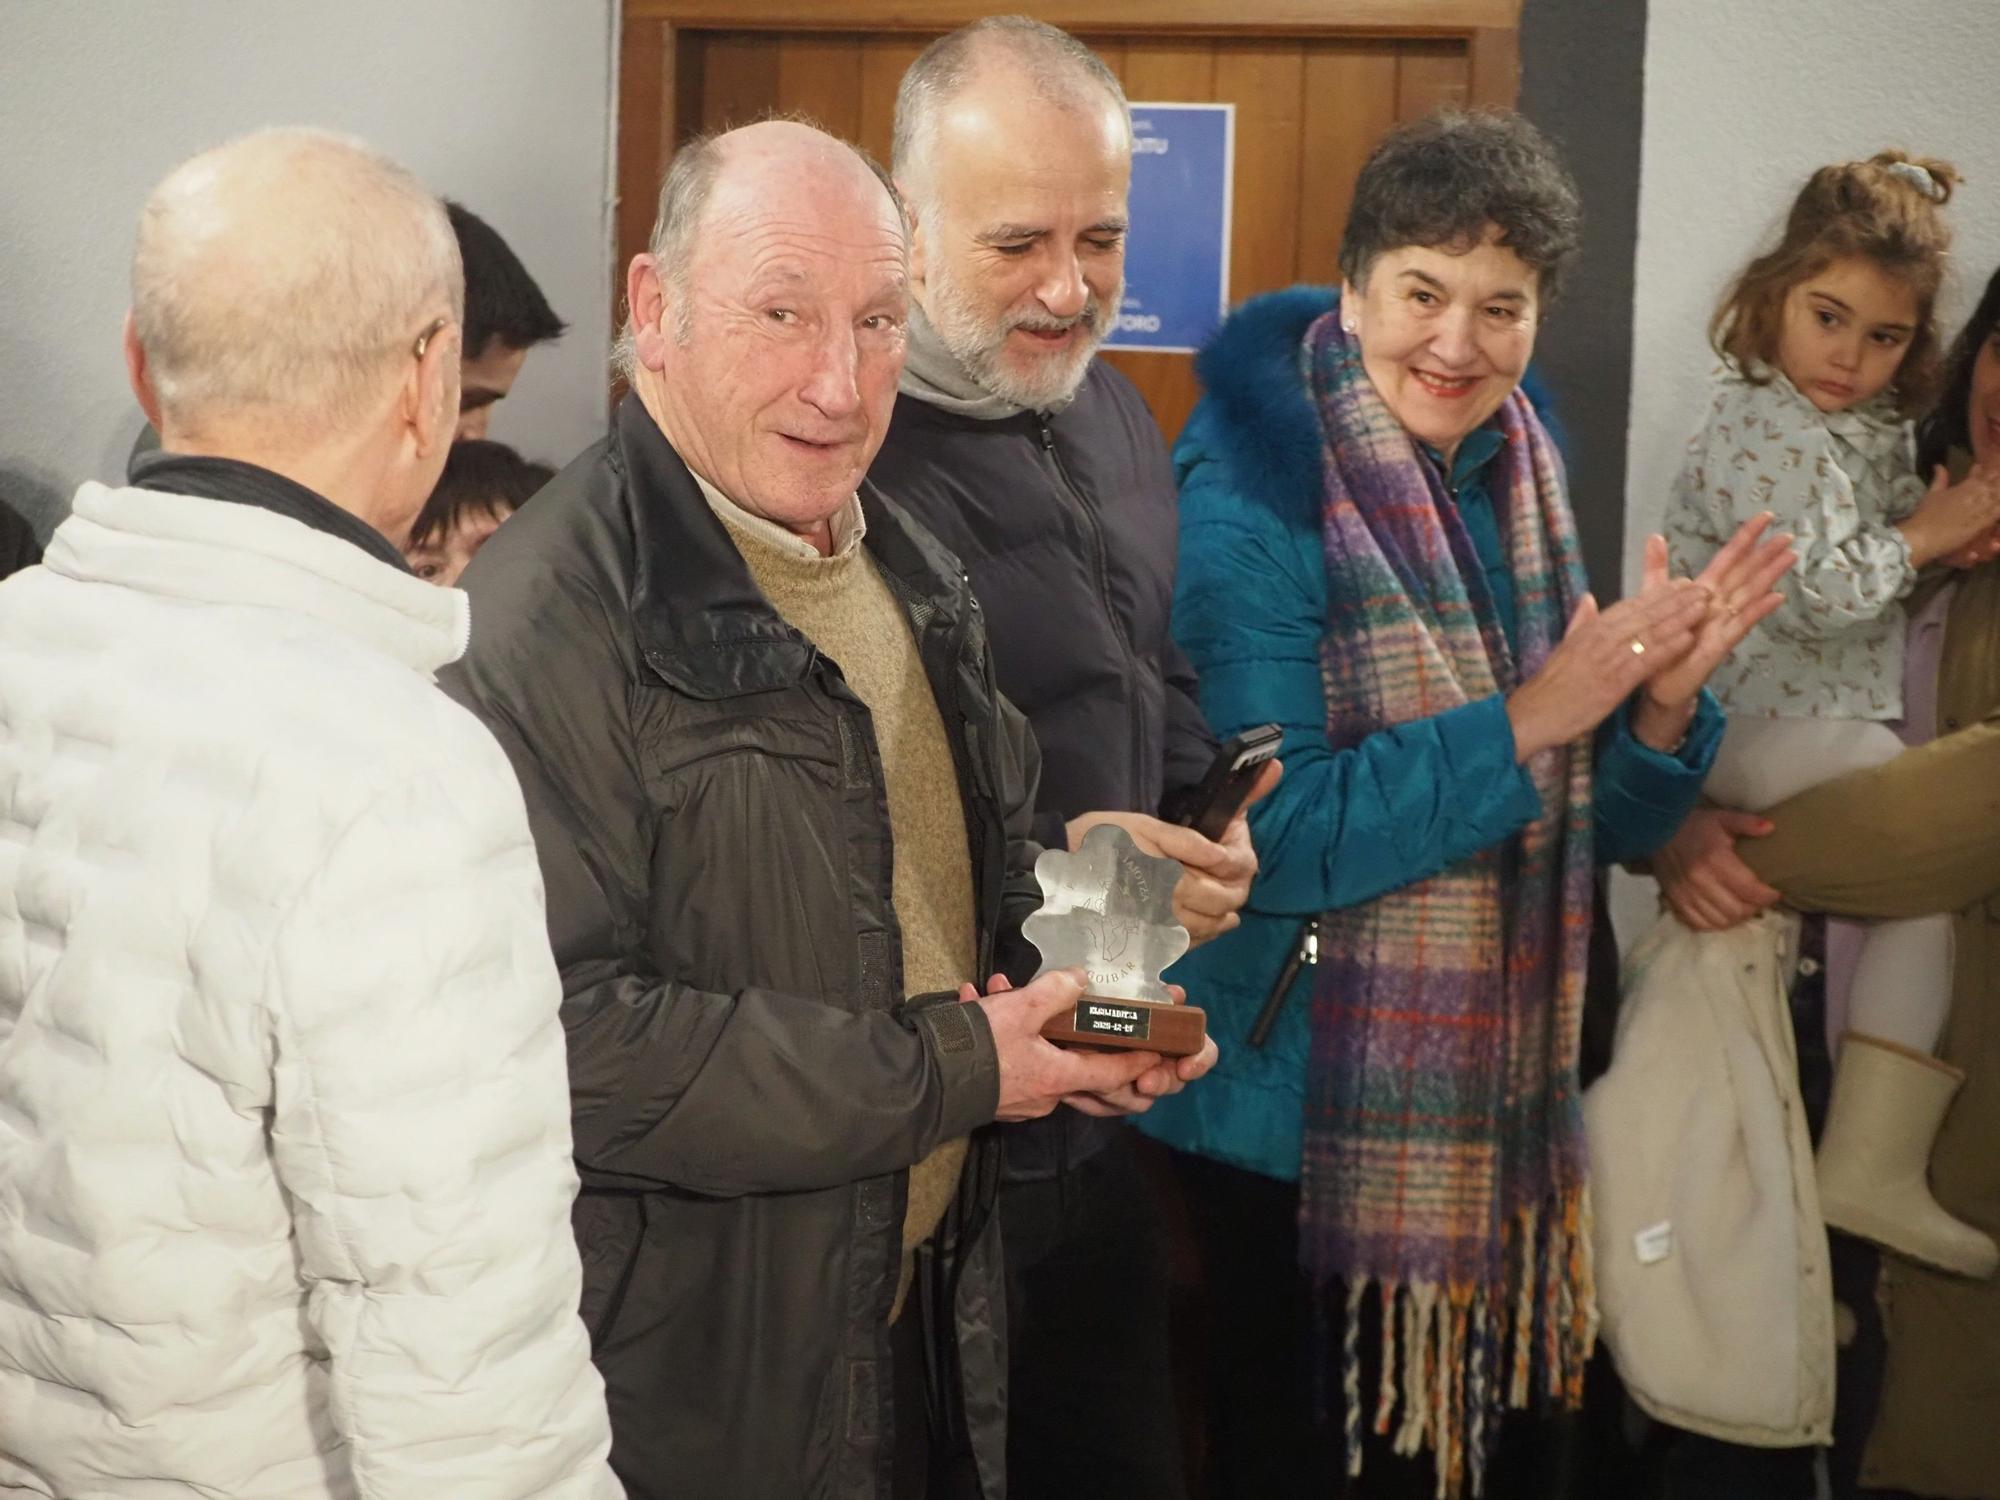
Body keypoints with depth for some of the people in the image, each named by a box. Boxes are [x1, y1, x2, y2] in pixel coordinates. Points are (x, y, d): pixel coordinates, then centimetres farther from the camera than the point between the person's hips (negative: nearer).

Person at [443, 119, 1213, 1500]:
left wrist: (1082, 996, 1)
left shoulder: (912, 571, 9)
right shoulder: (551, 615, -20)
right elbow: (560, 1035, -28)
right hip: (690, 1375, -7)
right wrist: (943, 1072, -22)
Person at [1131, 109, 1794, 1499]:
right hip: (1308, 1112, -6)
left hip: (1497, 1097, 7)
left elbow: (1589, 828, 9)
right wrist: (1531, 719, -25)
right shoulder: (1257, 506, -15)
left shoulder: (1517, 489, 5)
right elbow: (1266, 835, -23)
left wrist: (1662, 701, -11)